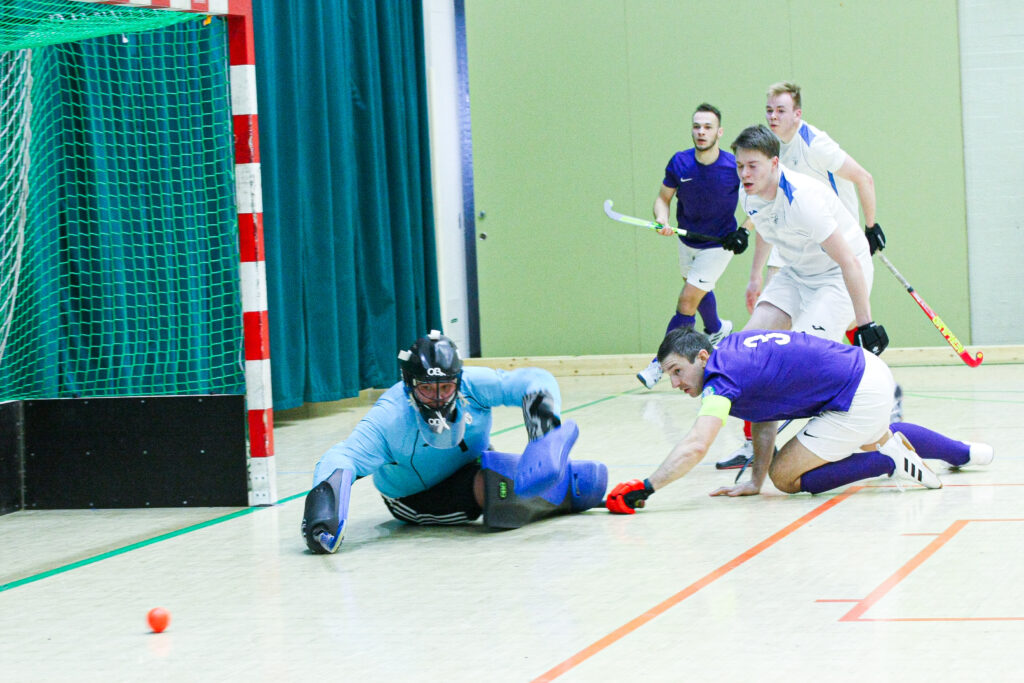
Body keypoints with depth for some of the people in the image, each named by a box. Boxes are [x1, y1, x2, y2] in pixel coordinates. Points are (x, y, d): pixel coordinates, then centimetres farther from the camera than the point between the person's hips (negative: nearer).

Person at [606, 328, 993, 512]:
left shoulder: (721, 377, -20)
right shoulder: (733, 347, 8)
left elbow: (696, 446, -32)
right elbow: (764, 418, 15)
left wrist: (646, 487, -35)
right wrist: (755, 480, 10)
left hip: (859, 400, -10)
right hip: (872, 372, 10)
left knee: (786, 477, -3)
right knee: (874, 439, 39)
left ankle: (891, 463, -1)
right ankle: (964, 452, 53)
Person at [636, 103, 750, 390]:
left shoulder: (735, 167, -23)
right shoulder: (679, 163, -16)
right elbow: (663, 197, -3)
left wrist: (744, 231, -19)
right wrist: (662, 220, -24)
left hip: (718, 245, -5)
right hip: (687, 240, 5)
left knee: (687, 302, -10)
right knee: (698, 291, 28)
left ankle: (661, 361, 2)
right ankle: (716, 329, 59)